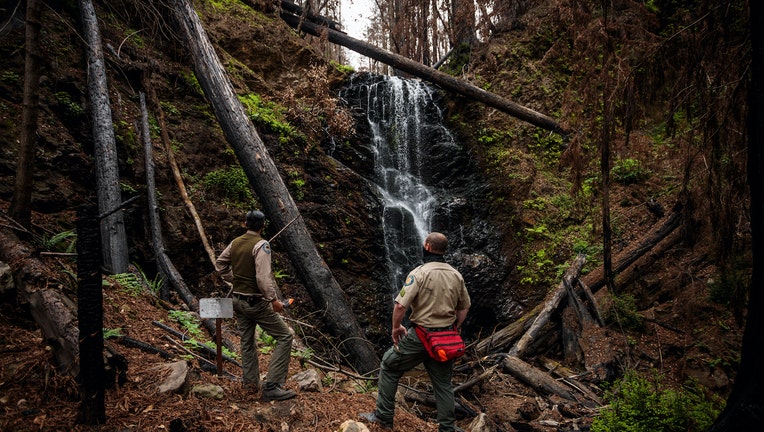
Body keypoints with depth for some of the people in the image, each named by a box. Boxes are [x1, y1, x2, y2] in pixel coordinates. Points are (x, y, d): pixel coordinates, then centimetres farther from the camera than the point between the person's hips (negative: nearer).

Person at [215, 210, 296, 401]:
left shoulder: (235, 243, 4)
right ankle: (272, 386, -8)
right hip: (256, 303, -8)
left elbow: (220, 264, 17)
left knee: (247, 341, 20)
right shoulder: (261, 245, -18)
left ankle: (251, 382, 31)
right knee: (285, 337, -2)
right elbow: (263, 277, -26)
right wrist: (274, 300, -20)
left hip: (238, 300, 8)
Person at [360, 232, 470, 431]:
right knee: (443, 383, 18)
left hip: (420, 336, -5)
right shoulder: (456, 275, 3)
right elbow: (464, 308, 11)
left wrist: (396, 327, -4)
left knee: (389, 368, 13)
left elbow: (400, 305, -20)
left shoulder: (419, 273, -15)